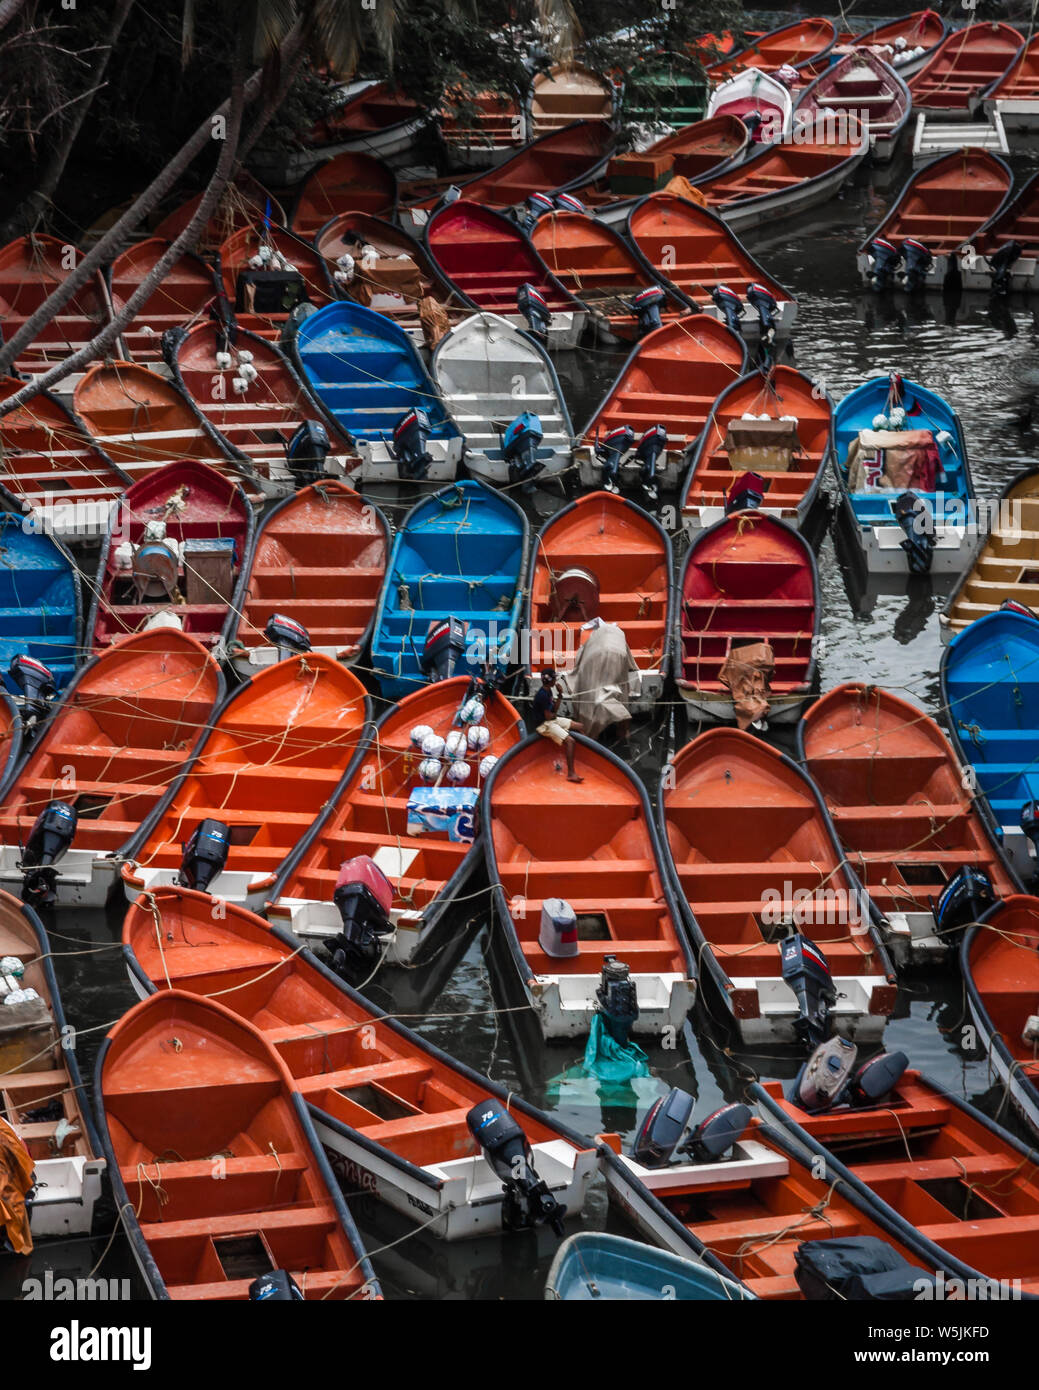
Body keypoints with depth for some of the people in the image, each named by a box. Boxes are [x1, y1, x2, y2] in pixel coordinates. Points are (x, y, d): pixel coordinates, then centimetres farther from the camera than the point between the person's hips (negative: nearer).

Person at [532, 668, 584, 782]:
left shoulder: (549, 691, 9)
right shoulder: (542, 695, -22)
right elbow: (548, 716, -22)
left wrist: (559, 695, 4)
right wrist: (554, 715, 1)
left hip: (553, 720, 11)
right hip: (545, 725, -11)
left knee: (580, 727, 12)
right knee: (570, 741, -25)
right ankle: (570, 774, -28)